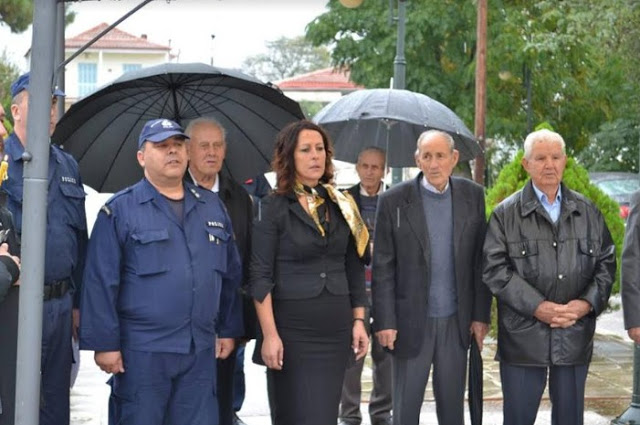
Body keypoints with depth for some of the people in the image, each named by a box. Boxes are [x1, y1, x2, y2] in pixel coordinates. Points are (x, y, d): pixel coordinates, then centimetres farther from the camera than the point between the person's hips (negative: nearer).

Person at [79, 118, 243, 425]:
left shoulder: (213, 207, 13)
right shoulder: (119, 210, -4)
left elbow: (231, 276, 18)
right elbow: (100, 283, -9)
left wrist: (228, 329, 15)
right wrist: (105, 343, -13)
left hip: (201, 351, 5)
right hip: (141, 351, -4)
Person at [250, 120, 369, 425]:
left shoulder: (341, 206, 10)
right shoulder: (272, 208, -5)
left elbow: (354, 270, 15)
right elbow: (260, 277, -9)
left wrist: (358, 320, 8)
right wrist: (269, 334, -15)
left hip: (336, 330, 5)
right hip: (291, 331, -5)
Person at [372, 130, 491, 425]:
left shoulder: (472, 196, 1)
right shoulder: (394, 201, -6)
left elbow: (480, 261, 4)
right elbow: (383, 267, -5)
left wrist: (481, 314, 2)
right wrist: (385, 322, -9)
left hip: (456, 322, 2)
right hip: (411, 321, -2)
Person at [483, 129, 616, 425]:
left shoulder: (587, 212, 10)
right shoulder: (506, 214, 1)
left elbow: (606, 262, 10)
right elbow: (495, 268, -7)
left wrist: (587, 303, -8)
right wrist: (537, 306, -16)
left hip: (575, 336, 3)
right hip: (523, 337, -3)